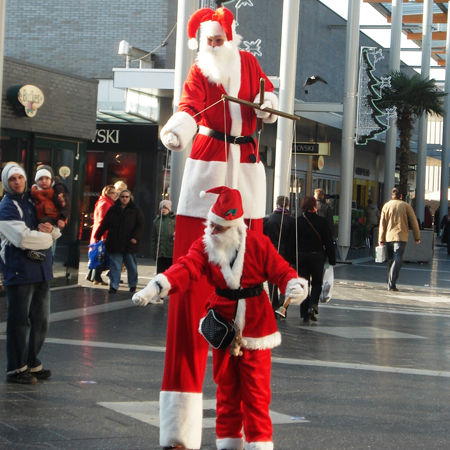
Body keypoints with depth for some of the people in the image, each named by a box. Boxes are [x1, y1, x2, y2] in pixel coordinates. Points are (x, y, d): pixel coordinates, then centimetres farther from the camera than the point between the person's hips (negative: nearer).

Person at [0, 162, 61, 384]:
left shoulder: (33, 201, 15)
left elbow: (56, 233, 17)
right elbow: (22, 237, -20)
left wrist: (51, 229, -7)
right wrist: (46, 237, -5)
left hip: (41, 269, 7)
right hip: (19, 270, -7)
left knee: (40, 321, 12)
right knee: (19, 321, -3)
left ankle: (31, 363, 24)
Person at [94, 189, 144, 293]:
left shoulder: (135, 210, 3)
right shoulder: (113, 209, 8)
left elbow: (140, 225, -1)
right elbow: (104, 224, 10)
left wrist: (135, 237, -14)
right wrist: (97, 236, 7)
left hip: (129, 243, -1)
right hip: (115, 244, 1)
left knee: (131, 265, 8)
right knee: (115, 265, -1)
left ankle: (133, 285, 24)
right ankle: (114, 286, 0)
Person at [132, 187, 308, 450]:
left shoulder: (258, 244, -8)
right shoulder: (205, 246, -3)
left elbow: (282, 271, -6)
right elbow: (185, 268, -19)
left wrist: (295, 287, -28)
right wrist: (156, 287, -36)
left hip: (255, 327, -3)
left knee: (256, 389, -1)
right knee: (226, 387, 11)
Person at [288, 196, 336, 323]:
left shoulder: (298, 221, -1)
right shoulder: (321, 221, -4)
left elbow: (292, 241, 0)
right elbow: (328, 242, -1)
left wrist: (292, 259, 7)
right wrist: (332, 259, 5)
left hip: (301, 256, 1)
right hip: (317, 257, -1)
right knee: (317, 283, 14)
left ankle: (305, 314, 4)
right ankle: (313, 306, -8)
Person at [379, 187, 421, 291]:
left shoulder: (386, 206, 7)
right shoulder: (406, 206, 2)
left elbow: (382, 223, 5)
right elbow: (414, 222, 2)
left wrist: (381, 239, 7)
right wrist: (417, 237, 9)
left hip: (389, 237, 3)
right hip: (401, 236, -3)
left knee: (391, 260, 15)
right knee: (397, 261, -8)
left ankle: (390, 284, 17)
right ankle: (391, 284, -19)